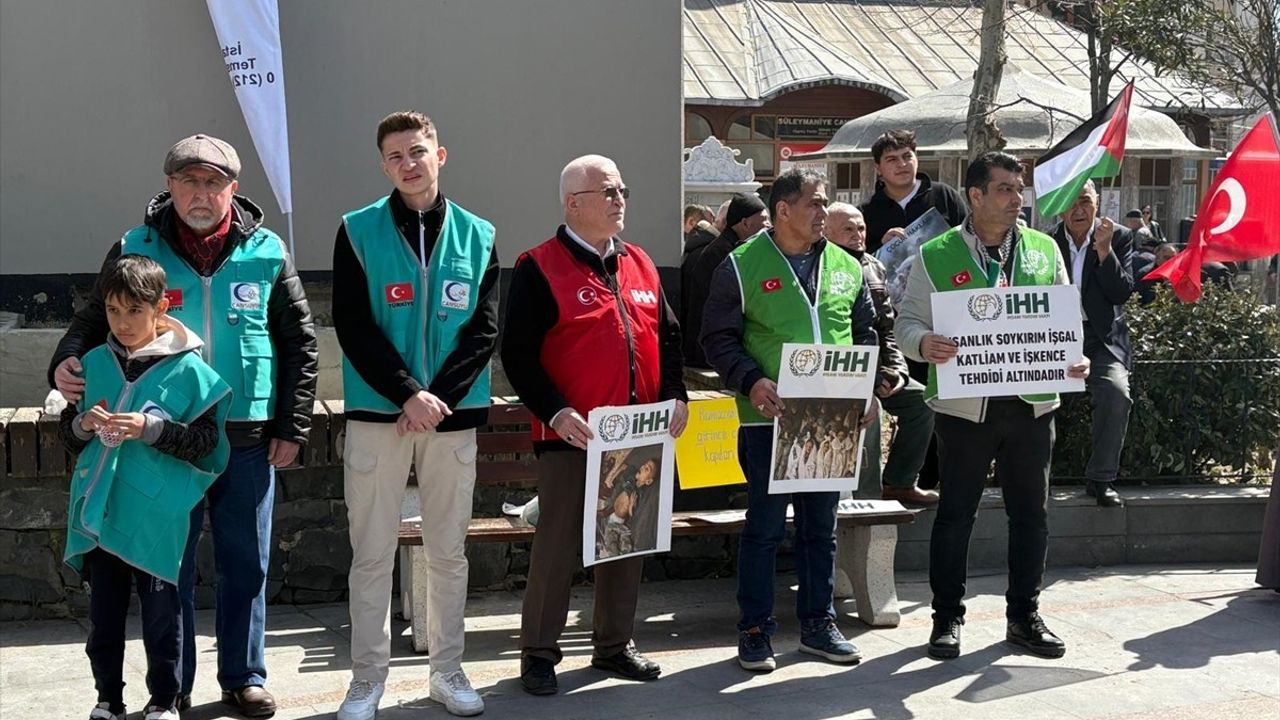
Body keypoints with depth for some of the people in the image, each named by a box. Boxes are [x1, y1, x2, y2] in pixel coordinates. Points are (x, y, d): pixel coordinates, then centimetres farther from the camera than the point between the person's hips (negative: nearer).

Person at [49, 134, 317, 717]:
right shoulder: (136, 250, 1)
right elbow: (95, 320, 8)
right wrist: (67, 362, -15)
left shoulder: (267, 253, 1)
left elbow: (299, 342, 5)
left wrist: (291, 427, 2)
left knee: (245, 564, 10)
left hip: (248, 437, 1)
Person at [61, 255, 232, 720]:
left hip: (156, 518, -4)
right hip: (98, 513, 4)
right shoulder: (93, 364, 7)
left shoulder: (187, 369, -6)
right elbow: (66, 436, 13)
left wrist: (151, 429, -20)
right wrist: (82, 425, -9)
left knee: (161, 614, 4)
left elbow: (205, 441, -9)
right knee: (103, 612, 13)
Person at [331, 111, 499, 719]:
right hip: (377, 415, -2)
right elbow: (353, 327, -6)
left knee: (448, 552, 10)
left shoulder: (478, 236, 5)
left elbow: (484, 330, 1)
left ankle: (448, 670, 22)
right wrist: (408, 395, -16)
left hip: (453, 417, 2)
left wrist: (439, 398, -12)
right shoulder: (358, 232, 0)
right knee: (372, 555, 3)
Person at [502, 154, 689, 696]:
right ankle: (539, 653, 12)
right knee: (557, 545, -1)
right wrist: (554, 412, -21)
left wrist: (675, 396, 3)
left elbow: (667, 336, 18)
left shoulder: (640, 265, 13)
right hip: (570, 436, -6)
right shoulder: (540, 269, -6)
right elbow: (518, 354, -11)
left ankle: (614, 644, 25)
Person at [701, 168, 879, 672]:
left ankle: (818, 623, 24)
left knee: (821, 527, 13)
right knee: (764, 527, 1)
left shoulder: (846, 266, 11)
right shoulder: (742, 266, -3)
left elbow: (866, 333, 18)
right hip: (769, 419, -4)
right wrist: (751, 381, -19)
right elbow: (718, 339, -4)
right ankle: (755, 631, 11)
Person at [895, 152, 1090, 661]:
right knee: (955, 513, 4)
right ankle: (947, 617, 16)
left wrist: (1074, 358, -7)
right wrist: (923, 344, -23)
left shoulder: (1044, 250, 10)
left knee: (1031, 513, 10)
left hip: (1032, 403, 3)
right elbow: (908, 321, -1)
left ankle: (1024, 616, 23)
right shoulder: (935, 255, 1)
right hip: (964, 404, -3)